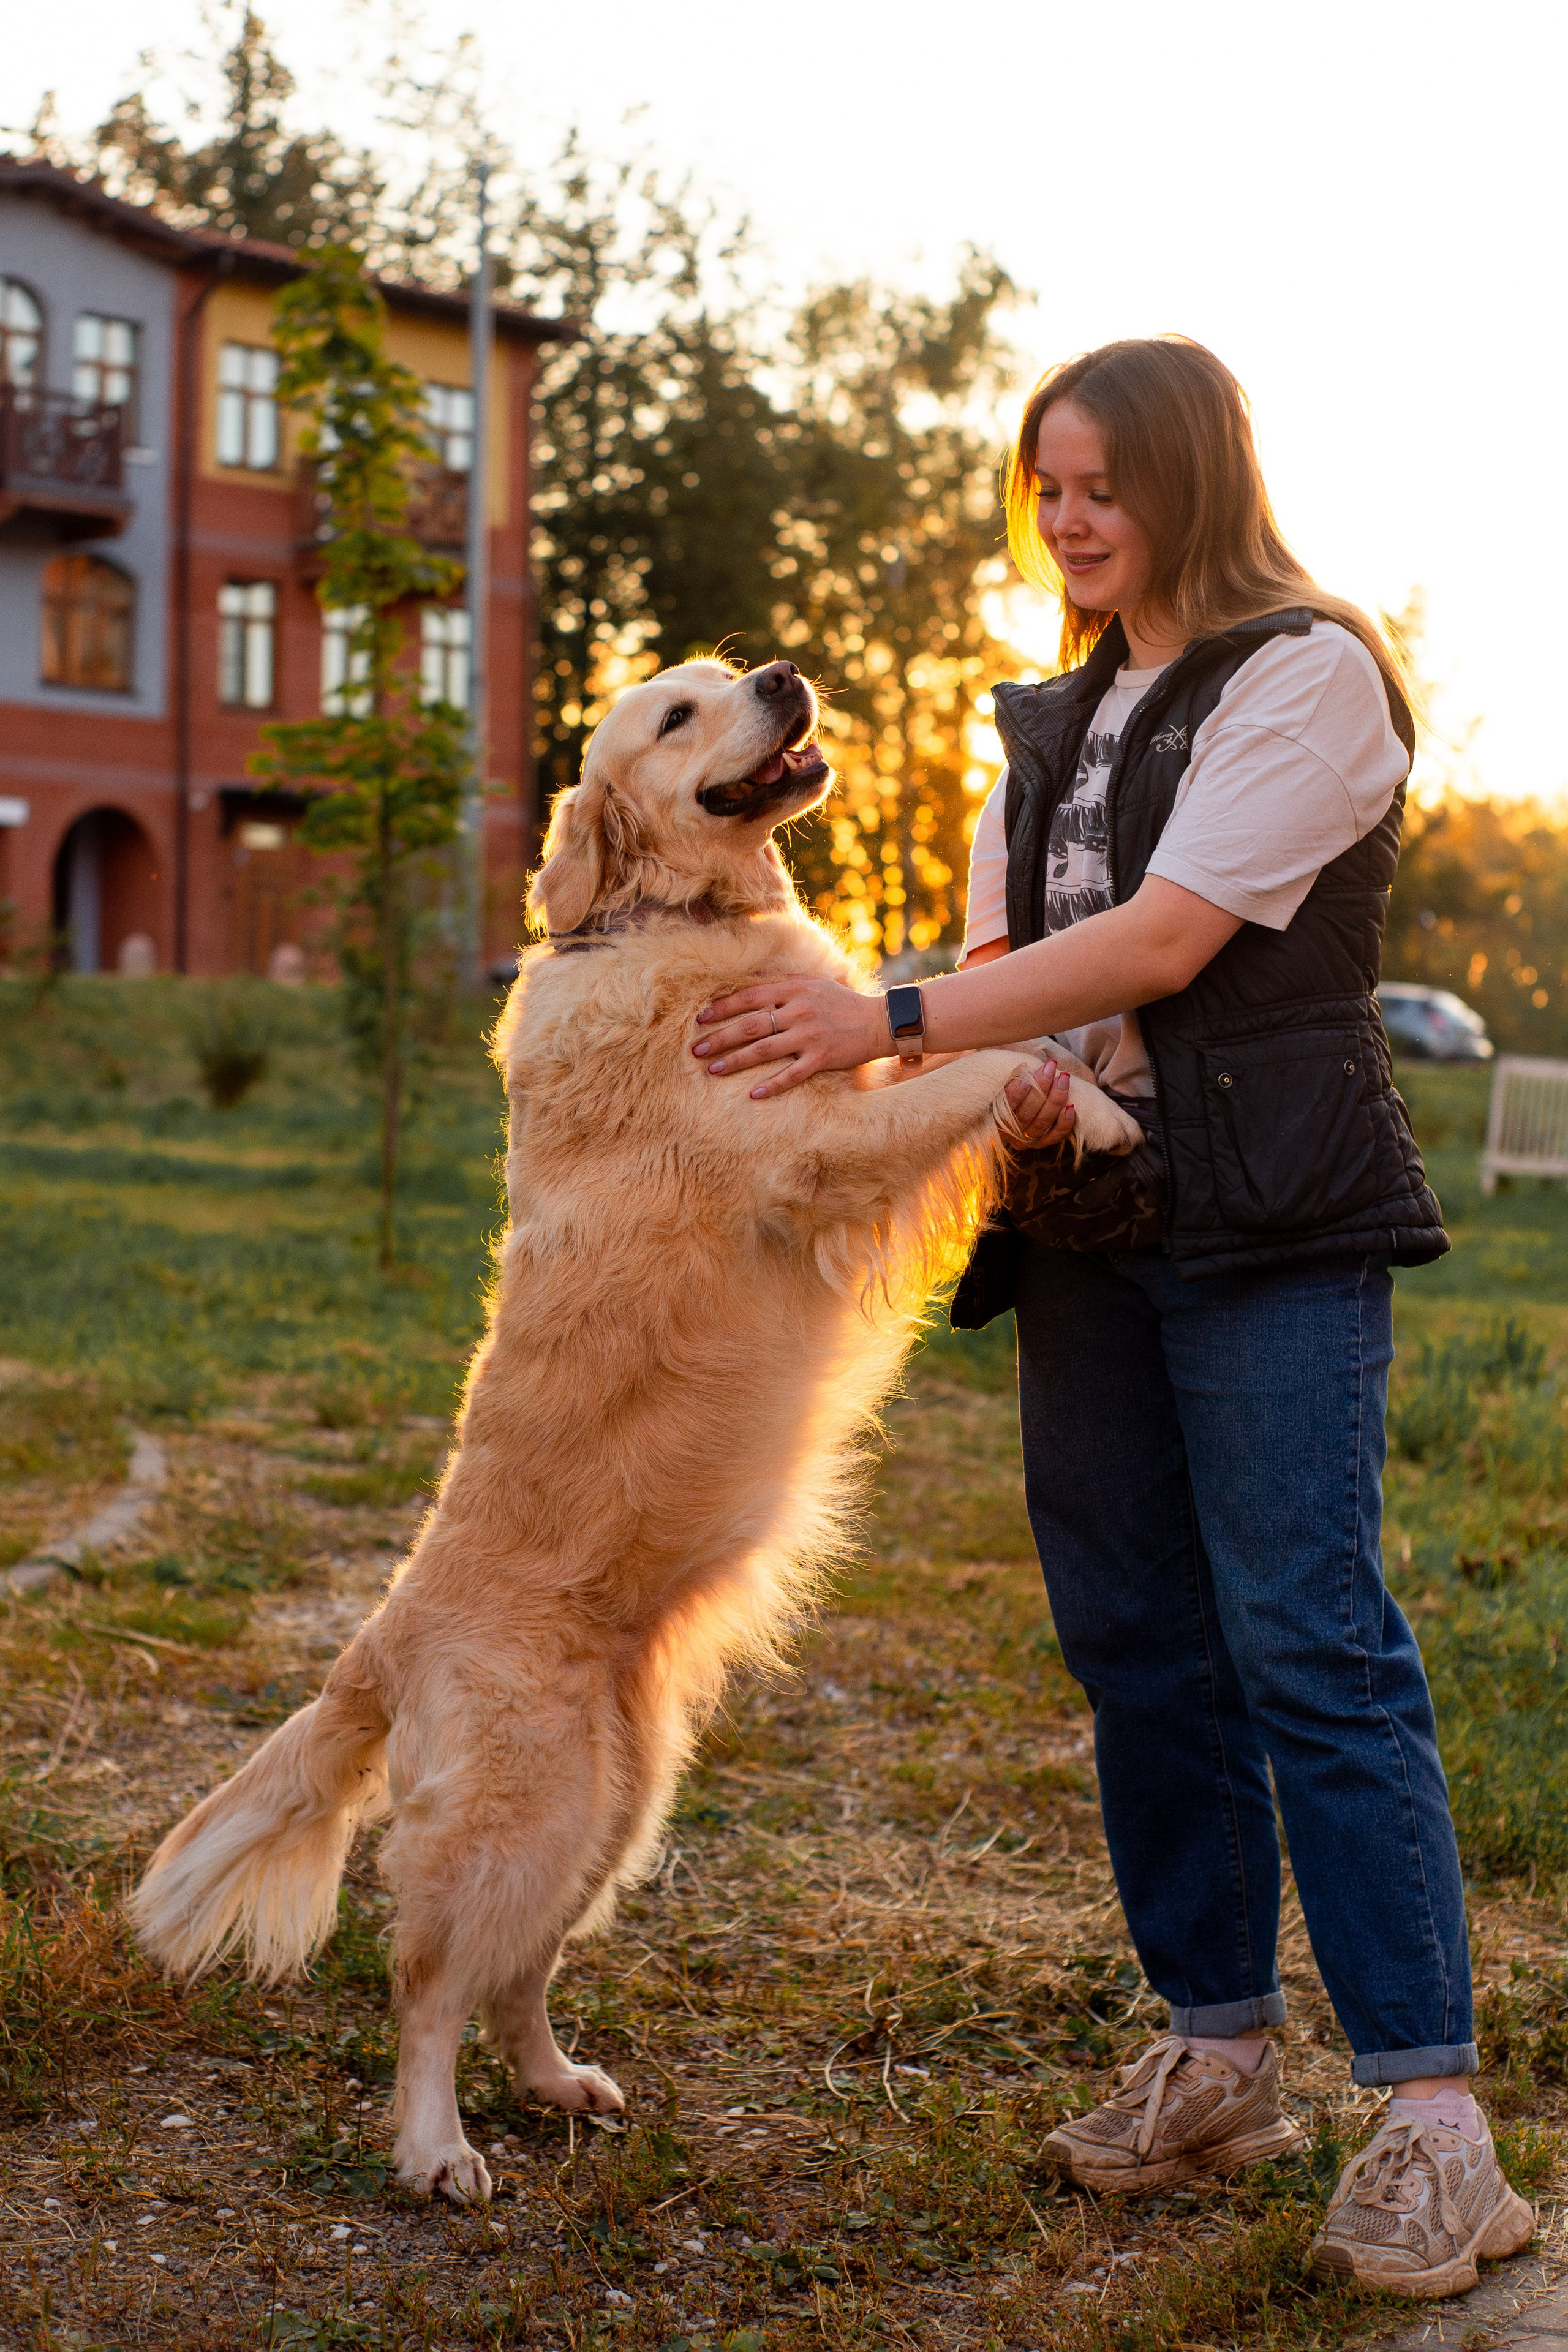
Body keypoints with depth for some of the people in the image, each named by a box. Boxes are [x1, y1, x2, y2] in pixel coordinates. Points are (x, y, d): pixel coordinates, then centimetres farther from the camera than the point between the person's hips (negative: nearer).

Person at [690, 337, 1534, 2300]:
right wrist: (1011, 1075, -8)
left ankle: (1434, 2119, -5)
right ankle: (1218, 2057, 19)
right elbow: (1002, 947, 15)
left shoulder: (1309, 675, -6)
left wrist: (891, 1025, -17)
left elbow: (1162, 940, -15)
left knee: (1310, 1643, -10)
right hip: (1091, 1218, 7)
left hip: (1272, 1225, -7)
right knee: (1138, 1645, 7)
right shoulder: (1056, 719, 19)